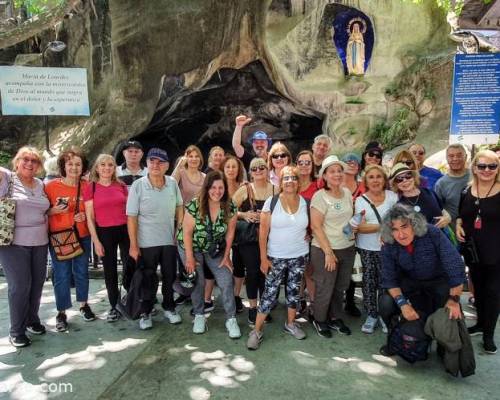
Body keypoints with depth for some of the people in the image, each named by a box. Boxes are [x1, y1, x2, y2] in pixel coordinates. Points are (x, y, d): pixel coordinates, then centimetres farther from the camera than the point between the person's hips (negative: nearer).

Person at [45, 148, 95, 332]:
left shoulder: (86, 186, 0)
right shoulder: (51, 185, -7)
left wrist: (84, 216, -9)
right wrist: (55, 210, -20)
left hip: (82, 237, 3)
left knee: (81, 272, 14)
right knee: (61, 275, 3)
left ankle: (83, 305, 33)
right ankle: (61, 313, 19)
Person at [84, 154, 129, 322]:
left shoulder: (121, 186, 6)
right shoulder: (91, 188, -1)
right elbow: (90, 218, -2)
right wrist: (96, 241, -6)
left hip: (125, 230, 2)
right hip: (105, 233, -1)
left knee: (130, 267, 4)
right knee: (110, 271, 9)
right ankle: (114, 306, 23)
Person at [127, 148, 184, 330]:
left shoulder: (173, 183, -3)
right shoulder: (138, 186, -12)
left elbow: (179, 208, 8)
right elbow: (131, 217, -11)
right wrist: (133, 245, -12)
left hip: (169, 241, 3)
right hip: (146, 243, -3)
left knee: (170, 277, 15)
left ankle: (169, 308, 34)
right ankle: (145, 313, 29)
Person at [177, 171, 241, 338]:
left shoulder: (231, 208, -16)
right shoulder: (194, 205, -23)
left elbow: (230, 233, -6)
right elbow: (187, 232, -16)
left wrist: (226, 256, -4)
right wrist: (190, 258, -12)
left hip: (216, 249, 2)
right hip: (192, 247, -2)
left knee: (227, 281, -7)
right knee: (198, 282, 0)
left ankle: (231, 319, 7)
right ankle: (199, 315, 23)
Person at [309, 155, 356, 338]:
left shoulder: (347, 192, 5)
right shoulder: (320, 196, -14)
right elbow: (316, 227, -16)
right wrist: (328, 252, -17)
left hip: (348, 248, 6)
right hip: (325, 249, -6)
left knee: (341, 287, 17)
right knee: (325, 289, 7)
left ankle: (335, 318, 37)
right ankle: (319, 320, 29)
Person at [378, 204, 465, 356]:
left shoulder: (432, 234, -29)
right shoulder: (389, 247, -20)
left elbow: (455, 266, -28)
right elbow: (389, 279, -16)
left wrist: (454, 300, -27)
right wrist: (402, 303, -31)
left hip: (439, 281, -1)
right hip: (410, 282, 1)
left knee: (451, 315, -19)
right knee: (385, 304, -21)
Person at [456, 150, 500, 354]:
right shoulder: (466, 191, 2)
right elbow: (461, 214, 16)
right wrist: (458, 225, -3)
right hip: (473, 251, 4)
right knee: (478, 289, 18)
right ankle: (481, 323, 37)